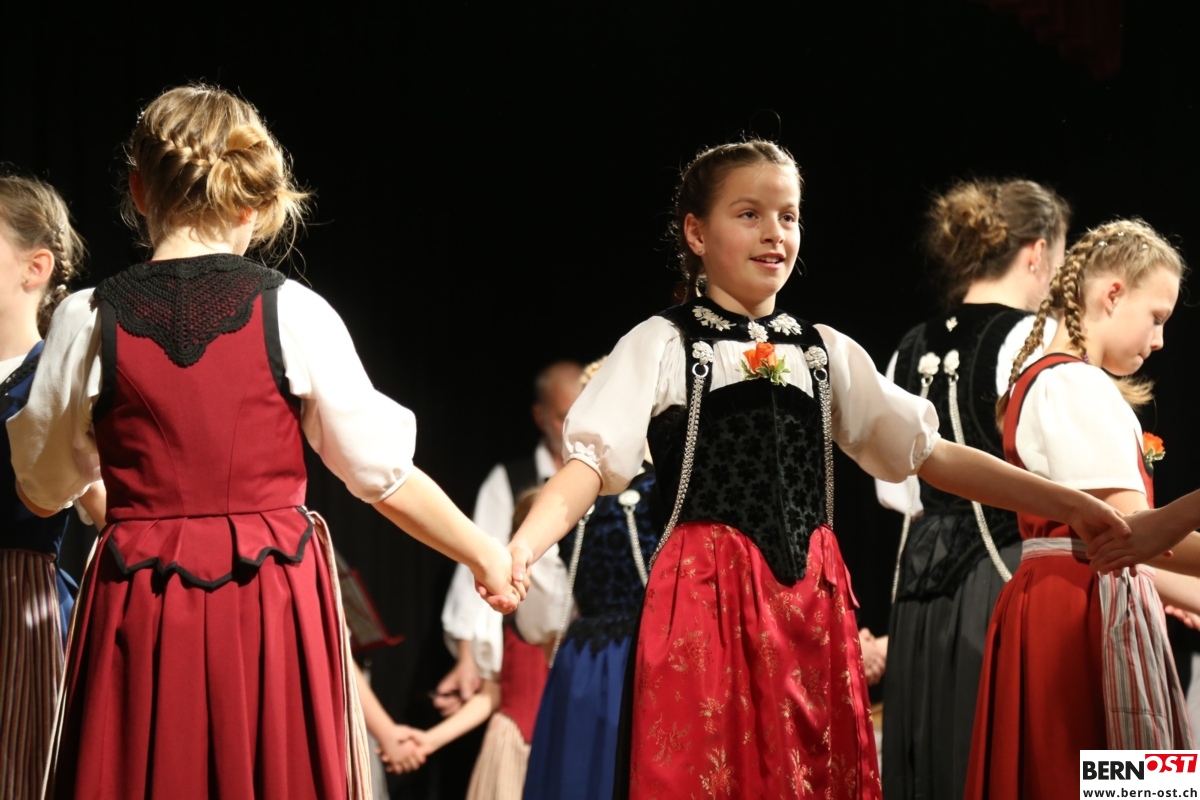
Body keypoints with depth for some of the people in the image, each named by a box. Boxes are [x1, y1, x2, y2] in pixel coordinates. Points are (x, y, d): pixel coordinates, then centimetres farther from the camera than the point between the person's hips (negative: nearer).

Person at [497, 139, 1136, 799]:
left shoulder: (827, 352, 14)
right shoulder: (663, 345, 2)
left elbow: (930, 454, 13)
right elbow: (593, 463, -9)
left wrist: (1070, 504, 4)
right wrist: (520, 549, -29)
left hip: (813, 602, 4)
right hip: (706, 598, -4)